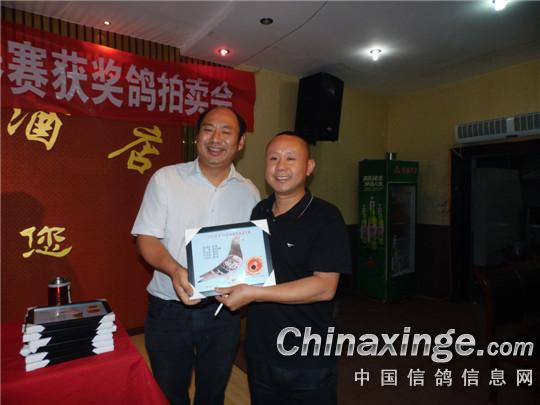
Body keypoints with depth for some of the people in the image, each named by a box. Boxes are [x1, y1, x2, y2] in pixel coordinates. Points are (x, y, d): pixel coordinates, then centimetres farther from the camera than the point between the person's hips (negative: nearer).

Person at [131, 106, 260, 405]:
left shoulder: (248, 192, 2)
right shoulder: (165, 179, -6)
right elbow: (146, 238, -8)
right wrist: (174, 270, -27)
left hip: (223, 310, 2)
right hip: (169, 309, -1)